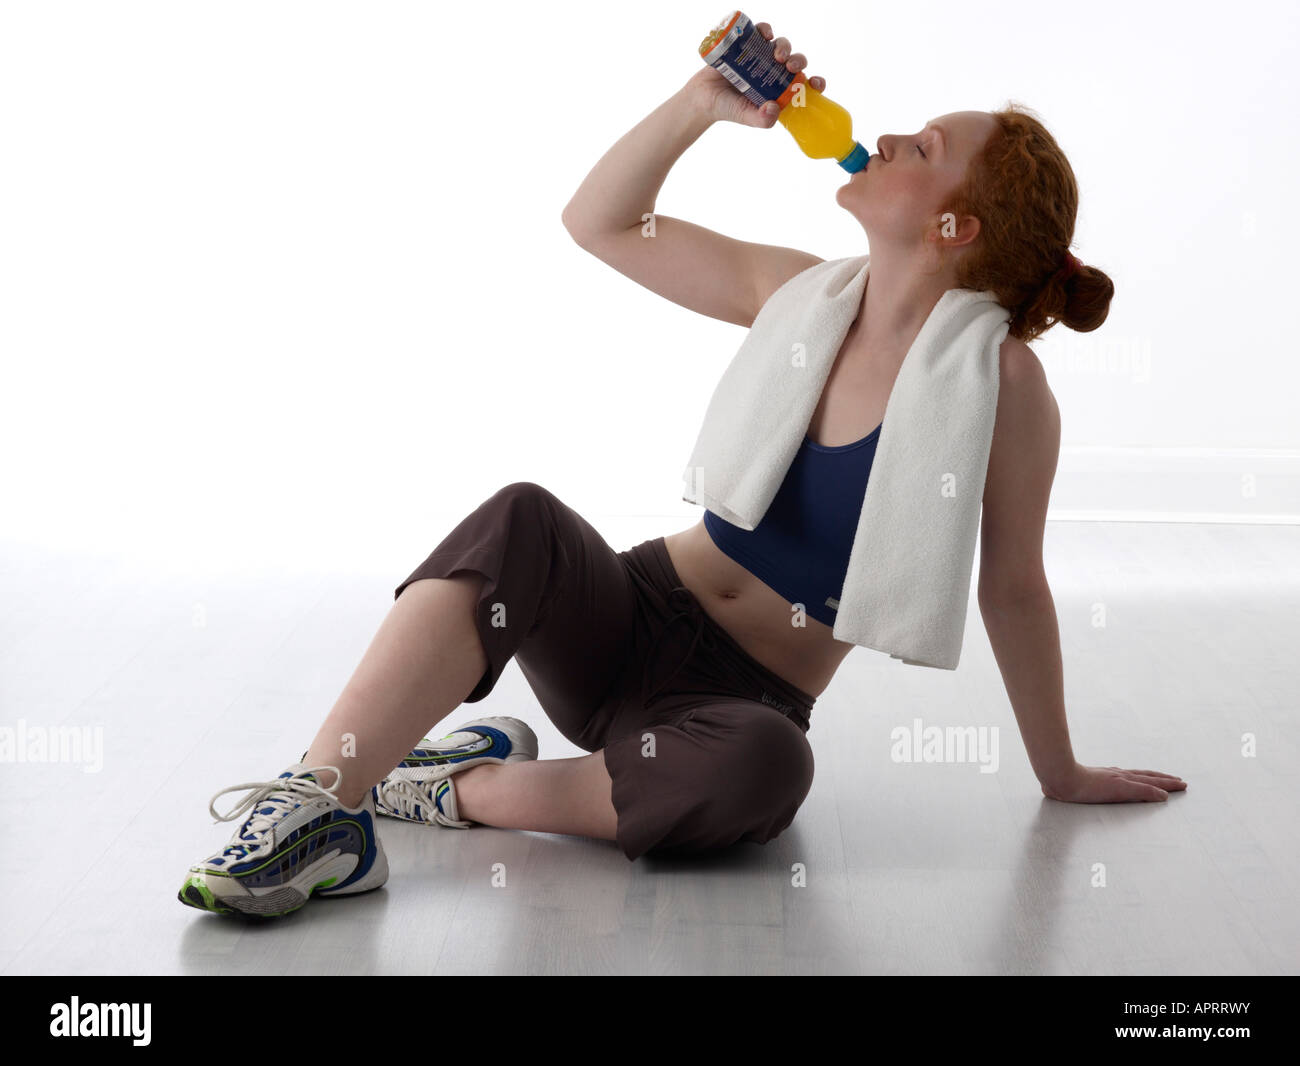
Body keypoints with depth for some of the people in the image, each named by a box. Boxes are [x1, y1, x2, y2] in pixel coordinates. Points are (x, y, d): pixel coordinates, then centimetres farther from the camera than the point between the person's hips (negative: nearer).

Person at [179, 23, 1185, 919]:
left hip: (745, 698, -3)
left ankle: (468, 788, -22)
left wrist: (1061, 772, 5)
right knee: (521, 520, -30)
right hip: (628, 618, 3)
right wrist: (703, 102, -5)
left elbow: (1012, 590, -2)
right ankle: (313, 802, -34)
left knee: (765, 768, -39)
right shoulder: (799, 293, 3)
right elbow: (599, 221, 8)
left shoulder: (997, 382, -10)